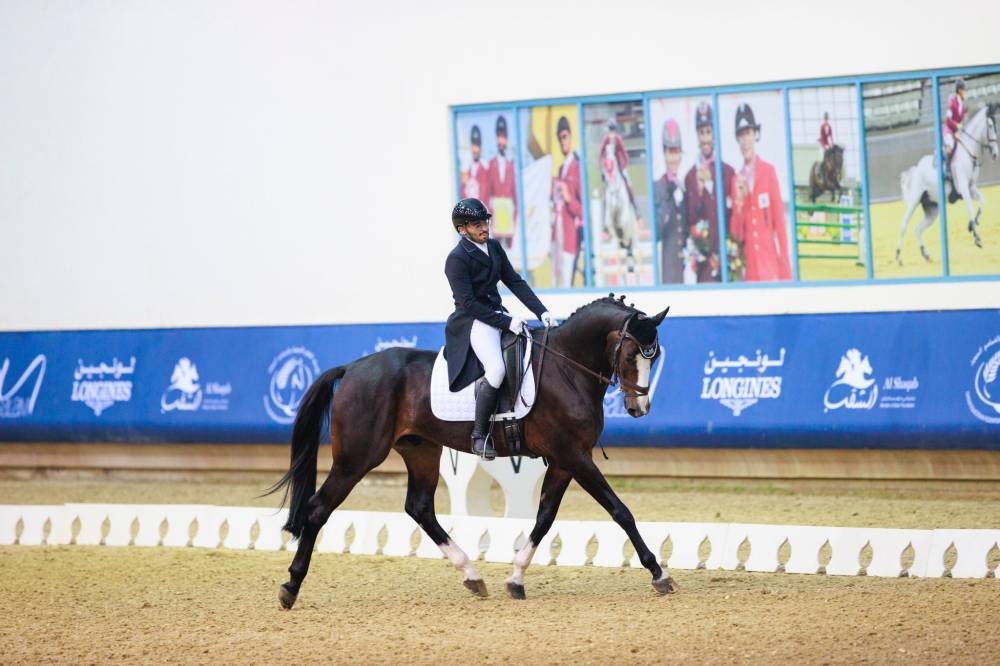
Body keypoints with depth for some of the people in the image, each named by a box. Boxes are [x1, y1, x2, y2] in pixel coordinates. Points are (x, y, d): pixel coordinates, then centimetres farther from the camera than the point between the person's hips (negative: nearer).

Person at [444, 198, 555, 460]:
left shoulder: (494, 248, 10)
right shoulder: (457, 259, -14)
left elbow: (515, 282, 10)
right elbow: (468, 303, -18)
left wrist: (541, 311, -1)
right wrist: (506, 322, -21)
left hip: (498, 314, 9)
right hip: (473, 321, -9)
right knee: (496, 370, -31)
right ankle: (479, 435, -20)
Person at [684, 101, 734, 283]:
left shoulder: (728, 172, 7)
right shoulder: (690, 177, 5)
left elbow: (735, 214, 9)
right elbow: (690, 220, 0)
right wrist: (699, 191, -14)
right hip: (704, 258, -1)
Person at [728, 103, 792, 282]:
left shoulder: (769, 171, 1)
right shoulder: (737, 180, 8)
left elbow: (779, 220, 0)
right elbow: (736, 235, 6)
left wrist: (785, 271, -4)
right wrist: (739, 202, -11)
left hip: (770, 265, -2)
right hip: (749, 269, 2)